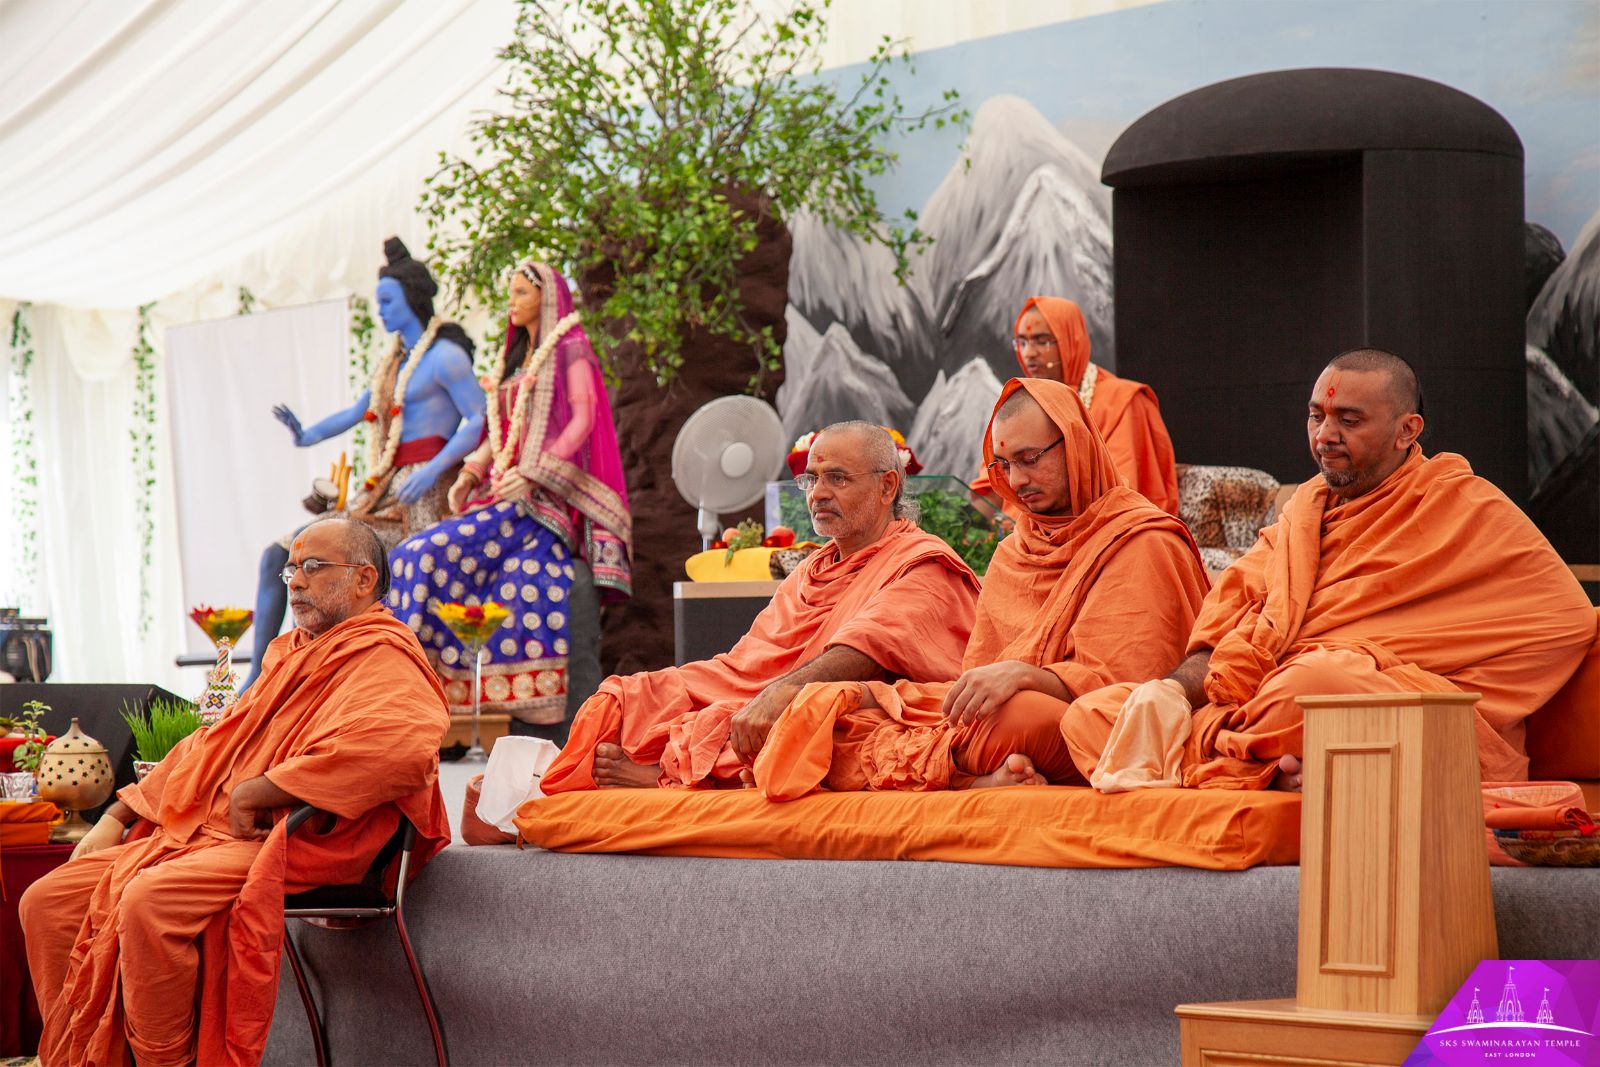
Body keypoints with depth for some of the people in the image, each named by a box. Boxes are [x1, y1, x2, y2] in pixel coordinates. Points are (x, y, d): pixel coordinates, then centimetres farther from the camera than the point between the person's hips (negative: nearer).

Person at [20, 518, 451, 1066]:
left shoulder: (382, 660, -7)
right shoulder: (291, 654, 23)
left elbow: (401, 744, -30)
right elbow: (213, 746, 29)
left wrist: (257, 792, -22)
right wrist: (118, 815, 18)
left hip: (289, 842, -9)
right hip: (205, 833, 9)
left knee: (149, 900, -34)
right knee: (46, 902, 0)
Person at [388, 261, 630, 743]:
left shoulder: (569, 350, 1)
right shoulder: (515, 359, 26)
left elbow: (582, 420, -10)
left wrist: (531, 474, -19)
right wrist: (471, 472, 8)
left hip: (545, 499, -8)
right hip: (504, 494, 8)